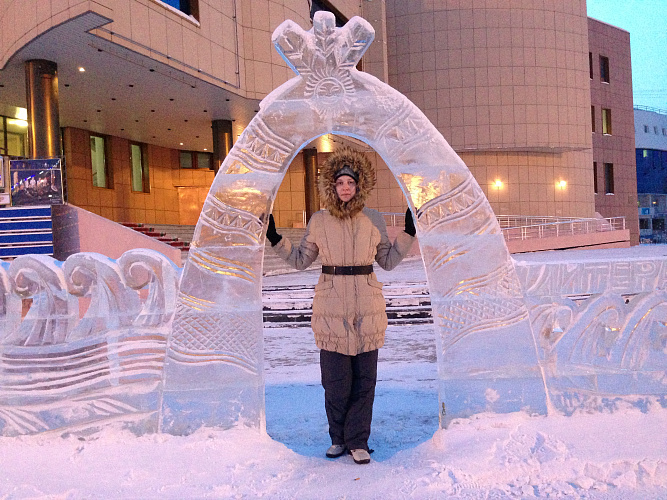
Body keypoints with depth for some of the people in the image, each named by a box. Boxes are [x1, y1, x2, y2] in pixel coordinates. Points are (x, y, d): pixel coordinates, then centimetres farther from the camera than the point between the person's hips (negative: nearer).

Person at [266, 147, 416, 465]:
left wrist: (408, 233, 5)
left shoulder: (374, 220, 5)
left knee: (364, 378, 5)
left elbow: (388, 262, 12)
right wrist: (275, 239, 2)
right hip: (331, 307, -1)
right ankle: (339, 438, 24)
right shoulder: (319, 221, 3)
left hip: (367, 307, 1)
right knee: (335, 379, 4)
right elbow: (301, 260, 12)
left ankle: (357, 442, 19)